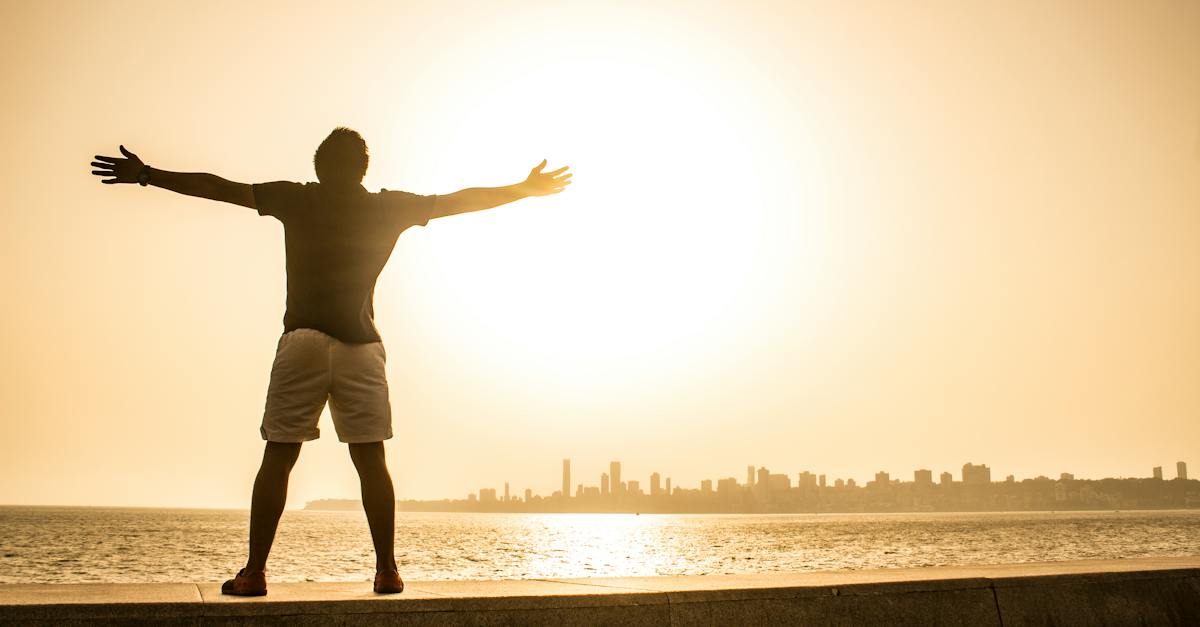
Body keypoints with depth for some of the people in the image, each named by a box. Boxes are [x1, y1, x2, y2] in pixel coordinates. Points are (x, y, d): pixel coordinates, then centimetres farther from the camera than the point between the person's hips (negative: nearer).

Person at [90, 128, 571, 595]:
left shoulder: (296, 200, 8)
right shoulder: (388, 208, 10)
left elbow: (217, 188, 12)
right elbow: (459, 201, 19)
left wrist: (145, 175, 21)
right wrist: (526, 190, 30)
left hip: (302, 341, -1)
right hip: (360, 346, 1)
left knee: (277, 459, 0)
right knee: (371, 461, 4)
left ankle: (254, 572, -3)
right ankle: (387, 570, 2)